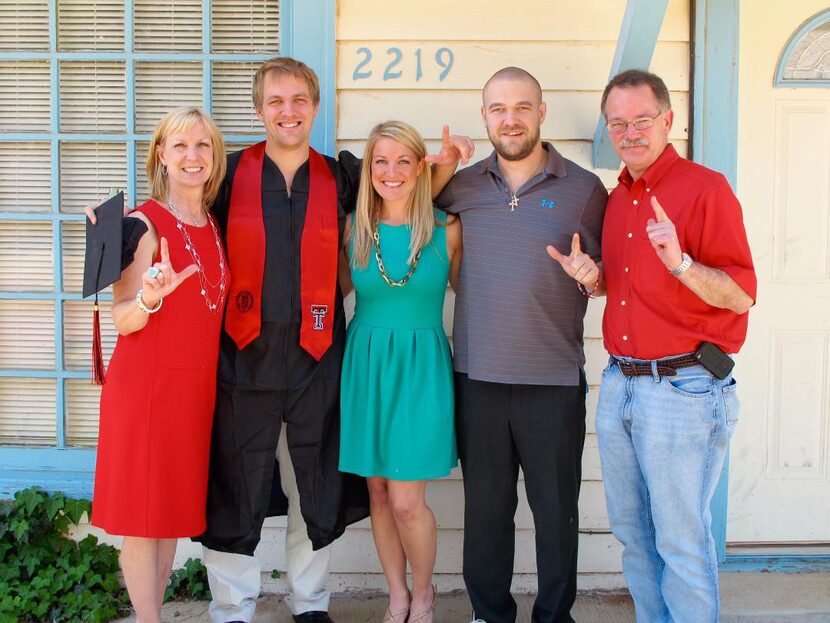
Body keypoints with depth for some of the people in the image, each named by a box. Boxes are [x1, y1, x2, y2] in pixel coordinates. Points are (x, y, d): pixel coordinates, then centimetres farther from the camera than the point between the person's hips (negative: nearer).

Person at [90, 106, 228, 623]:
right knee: (144, 512, 0)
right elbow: (124, 321, -13)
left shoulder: (215, 225, 9)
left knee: (177, 506, 13)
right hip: (146, 384, -6)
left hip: (197, 387, 7)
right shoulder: (144, 224, -10)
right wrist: (153, 294, -31)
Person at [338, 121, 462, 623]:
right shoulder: (353, 230, 2)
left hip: (422, 368, -2)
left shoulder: (447, 229, -3)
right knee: (379, 492, 10)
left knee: (406, 502, -3)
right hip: (365, 365, 3)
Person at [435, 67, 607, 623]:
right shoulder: (461, 187, 6)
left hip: (555, 379, -2)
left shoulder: (585, 189, 1)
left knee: (556, 508, 7)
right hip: (477, 375, 2)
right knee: (485, 506, 12)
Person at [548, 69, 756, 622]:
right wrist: (593, 279, 2)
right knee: (632, 531, 16)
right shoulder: (617, 198, 13)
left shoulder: (705, 188, -9)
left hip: (683, 390, -7)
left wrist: (680, 264, -30)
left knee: (682, 544, 1)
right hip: (619, 385, 7)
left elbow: (741, 297, -14)